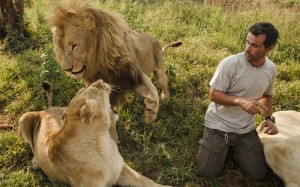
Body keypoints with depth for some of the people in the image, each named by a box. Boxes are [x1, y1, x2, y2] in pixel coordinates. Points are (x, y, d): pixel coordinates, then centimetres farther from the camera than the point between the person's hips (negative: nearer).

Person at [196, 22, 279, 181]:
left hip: (246, 129, 4)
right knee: (208, 173, -3)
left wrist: (269, 118, -6)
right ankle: (225, 146, 27)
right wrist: (241, 101, -34)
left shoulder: (270, 68, -5)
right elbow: (213, 95, -18)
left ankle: (234, 147, 30)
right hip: (219, 126, -4)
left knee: (258, 175, 5)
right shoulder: (230, 63, -23)